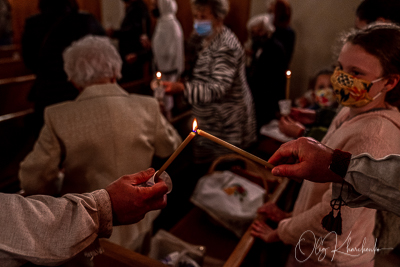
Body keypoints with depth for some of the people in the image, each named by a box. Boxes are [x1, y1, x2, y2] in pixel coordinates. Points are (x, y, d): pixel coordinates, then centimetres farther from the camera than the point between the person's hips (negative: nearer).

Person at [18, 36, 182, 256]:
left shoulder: (58, 117, -22)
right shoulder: (148, 107, -15)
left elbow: (32, 182, -15)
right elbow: (171, 147, 3)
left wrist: (59, 186, 8)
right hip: (139, 226, 1)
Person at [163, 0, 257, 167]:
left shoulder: (226, 46, -21)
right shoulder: (209, 41, 11)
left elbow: (218, 88, -34)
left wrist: (181, 88, -44)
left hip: (226, 124, -9)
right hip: (212, 120, 10)